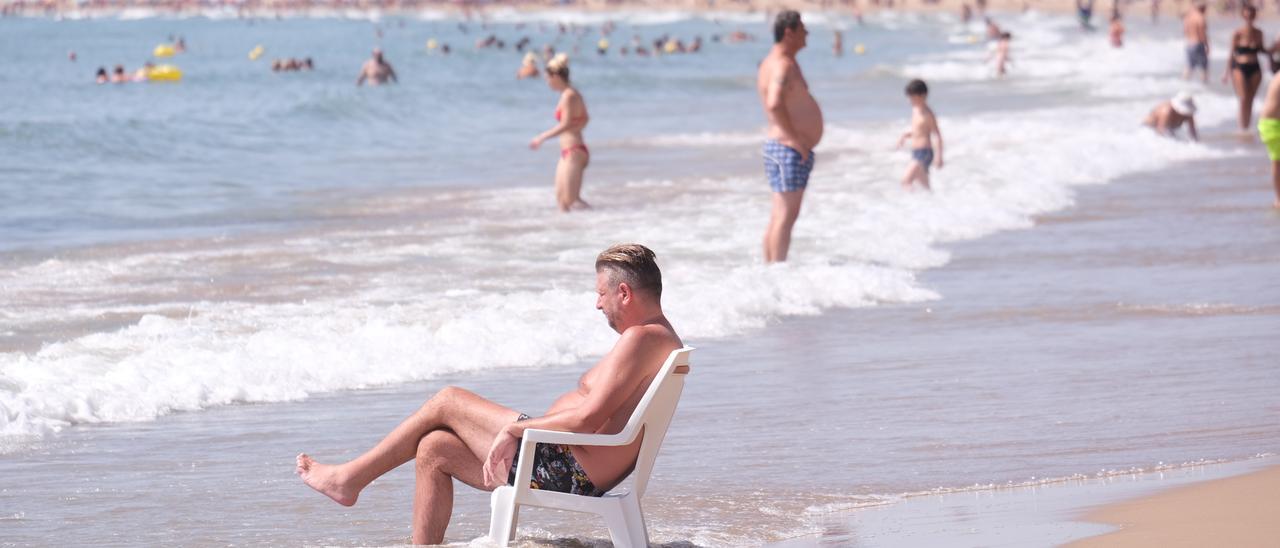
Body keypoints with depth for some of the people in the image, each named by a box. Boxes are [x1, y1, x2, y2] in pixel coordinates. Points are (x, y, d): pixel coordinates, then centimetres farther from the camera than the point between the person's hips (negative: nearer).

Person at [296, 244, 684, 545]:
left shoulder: (641, 338, -17)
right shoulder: (658, 338, 17)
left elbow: (589, 418, -26)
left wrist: (514, 429, -15)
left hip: (569, 469, -10)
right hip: (580, 477, 10)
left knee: (447, 402, 2)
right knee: (434, 448, 13)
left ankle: (350, 479, 15)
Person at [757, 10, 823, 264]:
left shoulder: (776, 62, 16)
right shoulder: (782, 66, -18)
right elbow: (774, 104, -34)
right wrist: (794, 138, -26)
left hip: (792, 149, 11)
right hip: (789, 150, -11)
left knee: (779, 217, 13)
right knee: (785, 216, -11)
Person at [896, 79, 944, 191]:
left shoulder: (927, 114, -14)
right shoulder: (915, 110, 11)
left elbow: (938, 135, -14)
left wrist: (939, 156, -17)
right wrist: (905, 135, 5)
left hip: (924, 152, -9)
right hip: (915, 152, 9)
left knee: (906, 181, -21)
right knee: (925, 185, 13)